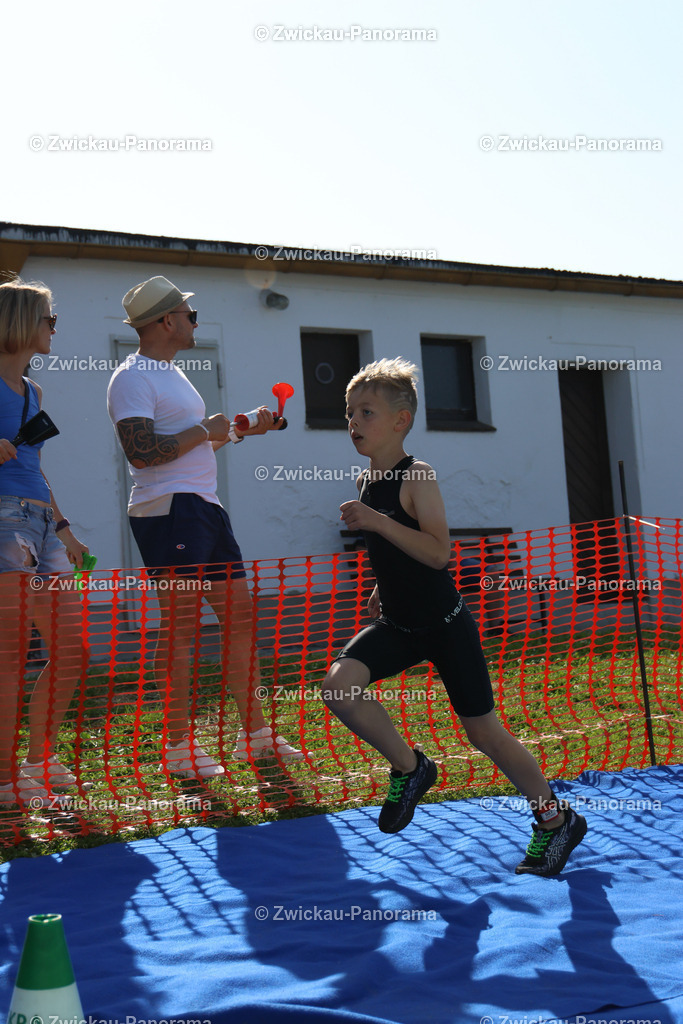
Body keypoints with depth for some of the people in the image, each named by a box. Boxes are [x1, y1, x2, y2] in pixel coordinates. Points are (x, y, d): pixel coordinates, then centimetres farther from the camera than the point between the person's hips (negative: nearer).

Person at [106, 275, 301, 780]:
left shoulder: (173, 374, 22)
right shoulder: (133, 378, -9)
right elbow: (141, 451, -21)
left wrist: (241, 430, 20)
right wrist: (205, 430, -12)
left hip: (205, 506, 10)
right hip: (168, 508, -10)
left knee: (240, 614, 9)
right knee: (181, 622, -8)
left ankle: (255, 731, 17)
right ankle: (179, 746, 0)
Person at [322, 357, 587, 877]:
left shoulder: (417, 477, -17)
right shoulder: (367, 480, 6)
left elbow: (438, 552, -27)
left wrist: (375, 521, -31)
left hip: (445, 625, -7)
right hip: (398, 624, 7)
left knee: (483, 731, 1)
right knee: (338, 685, -16)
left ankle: (556, 819, 22)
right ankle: (409, 767, 7)